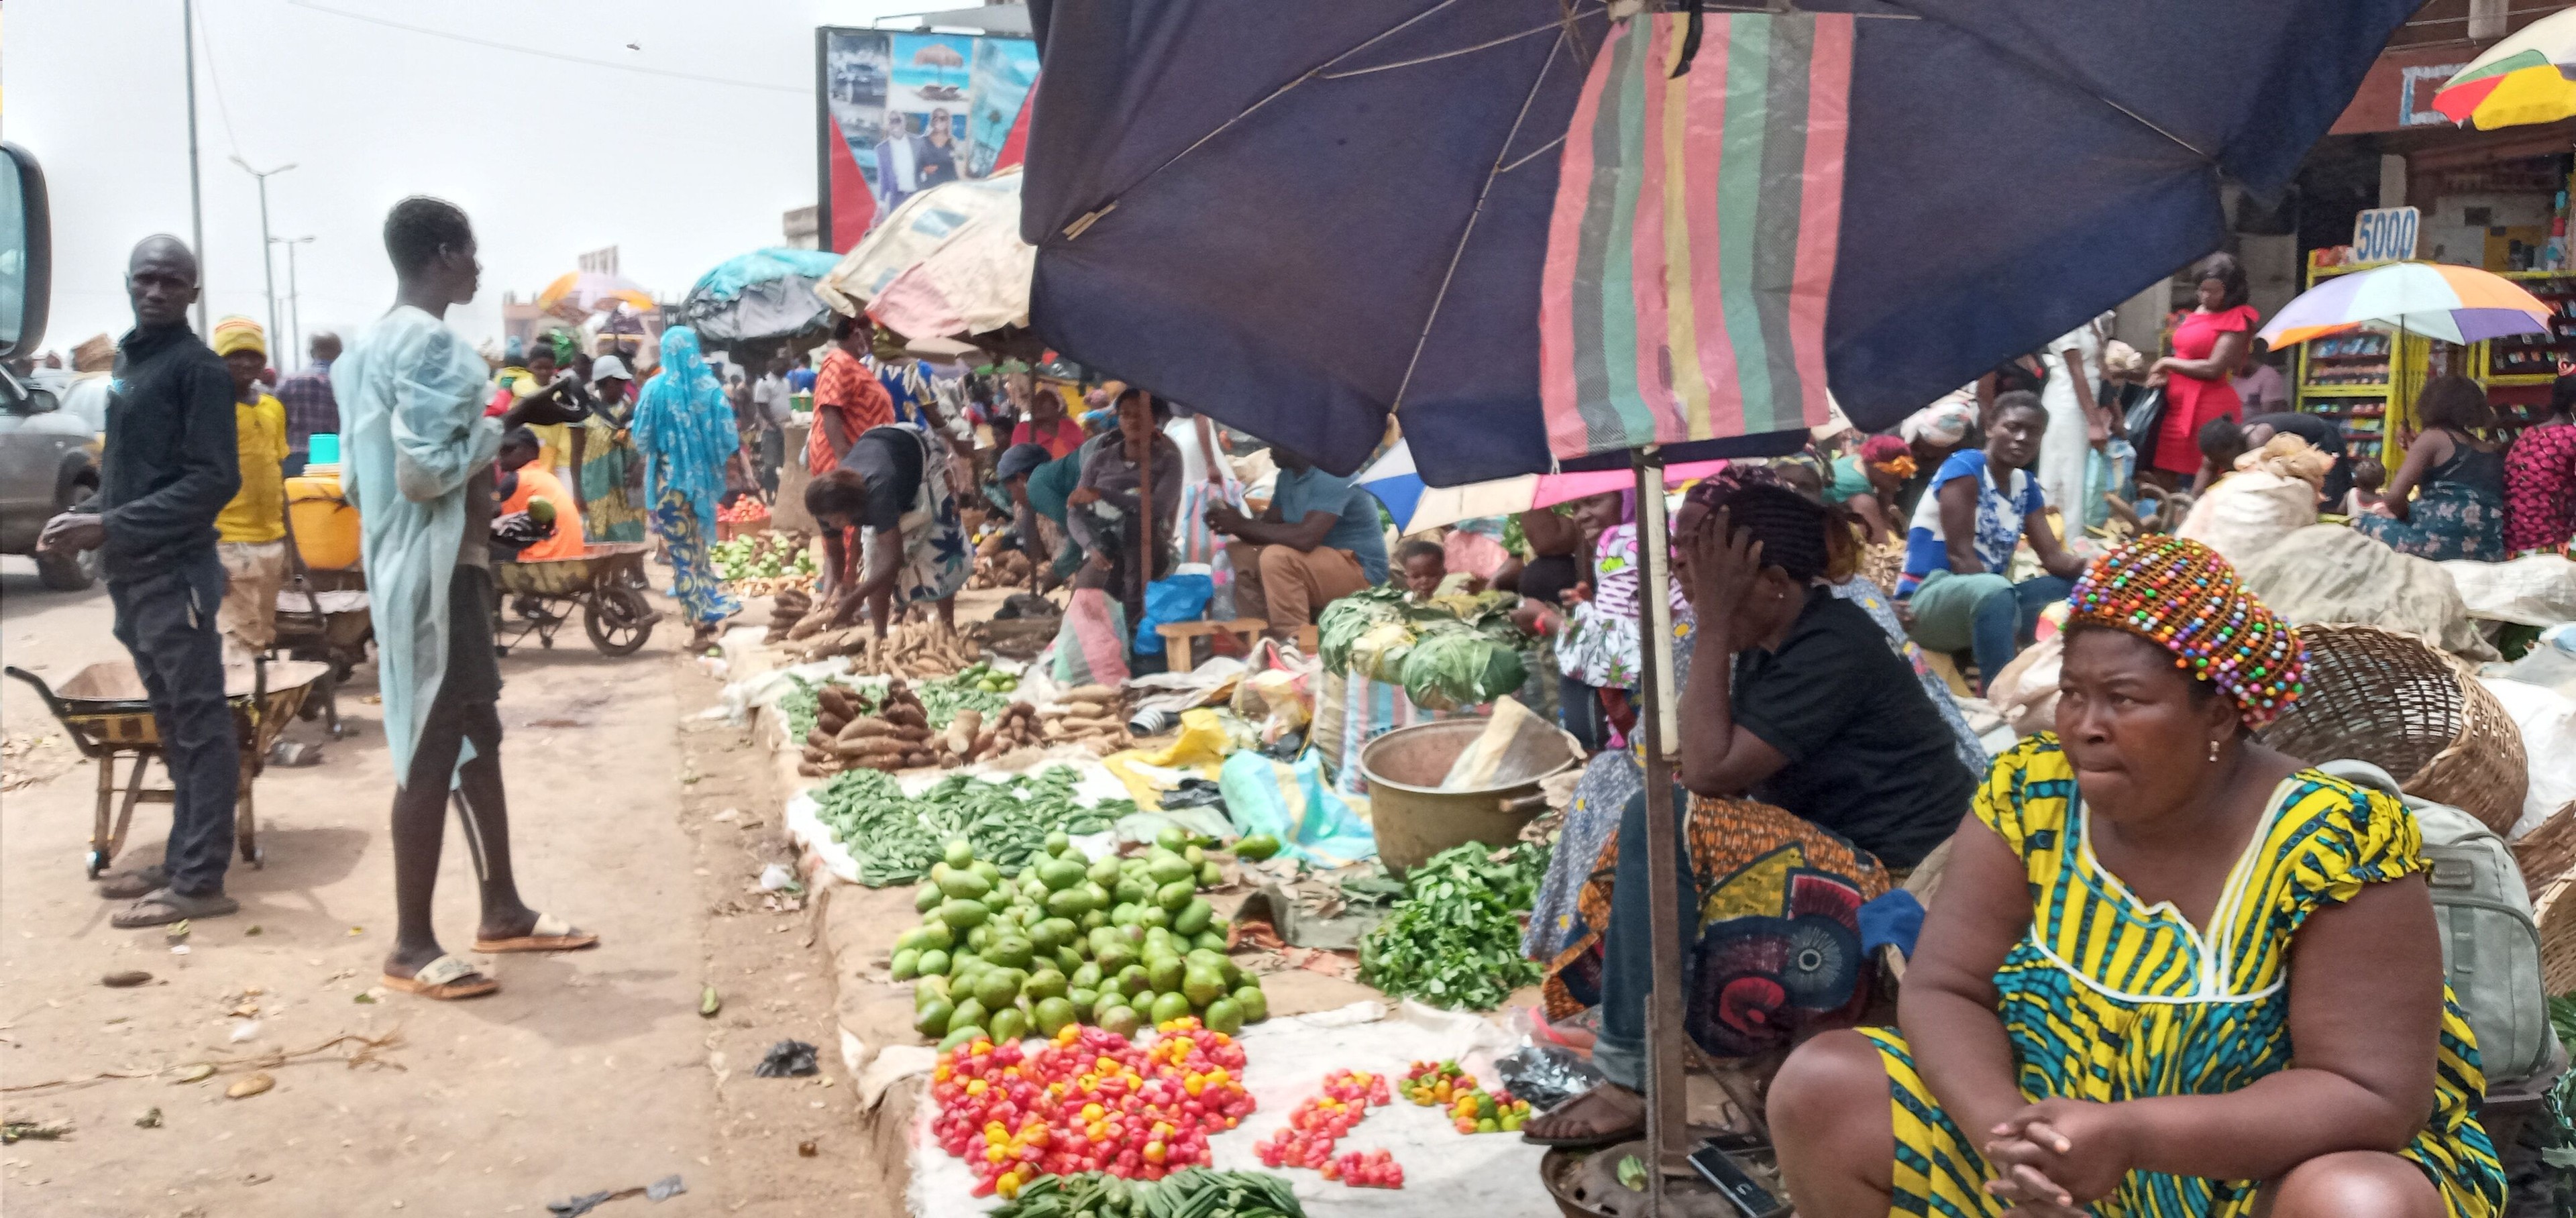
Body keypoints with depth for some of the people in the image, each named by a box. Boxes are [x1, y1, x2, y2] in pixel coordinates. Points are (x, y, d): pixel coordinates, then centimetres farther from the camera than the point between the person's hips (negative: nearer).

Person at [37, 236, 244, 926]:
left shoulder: (197, 367, -9)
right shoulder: (128, 359, 16)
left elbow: (215, 480, -16)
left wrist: (110, 526, -18)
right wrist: (87, 515, 6)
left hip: (175, 573, -8)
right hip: (133, 574, 8)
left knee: (199, 726, -4)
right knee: (173, 725, 13)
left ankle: (200, 882, -2)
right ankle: (182, 864, 20)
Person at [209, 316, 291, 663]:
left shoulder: (273, 409, 12)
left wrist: (289, 545, 17)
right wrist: (208, 555, -15)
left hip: (272, 543, 7)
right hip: (230, 546, -7)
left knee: (264, 640, 13)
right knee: (243, 644, -7)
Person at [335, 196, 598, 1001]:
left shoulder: (372, 343, 15)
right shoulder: (432, 343, -16)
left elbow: (359, 474, 16)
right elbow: (424, 469, -25)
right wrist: (498, 430, -9)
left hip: (408, 566, 11)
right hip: (438, 570, -11)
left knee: (475, 739, 16)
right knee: (433, 754, -5)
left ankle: (503, 912, 25)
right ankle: (412, 946, 2)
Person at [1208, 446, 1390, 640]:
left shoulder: (1333, 474, -21)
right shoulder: (1287, 476, 8)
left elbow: (1306, 538, -31)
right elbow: (1270, 526, 8)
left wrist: (1243, 525, -23)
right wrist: (1234, 524, -13)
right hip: (1321, 567, 9)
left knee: (1276, 557, -29)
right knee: (1239, 555, 0)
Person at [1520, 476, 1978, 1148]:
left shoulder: (1833, 650, -19)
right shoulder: (1770, 644, 10)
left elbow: (1710, 771, -25)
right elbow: (1714, 766, 10)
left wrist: (1712, 624, -22)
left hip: (1895, 882, -10)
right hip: (1831, 848, 10)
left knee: (1662, 819, -22)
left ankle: (1631, 1084, -17)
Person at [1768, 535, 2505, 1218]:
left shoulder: (2333, 844, -20)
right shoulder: (2029, 796, -9)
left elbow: (2375, 1097, -23)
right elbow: (1943, 992, -9)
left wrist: (2132, 1135, -34)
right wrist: (2000, 1128, -30)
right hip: (2050, 1156, 4)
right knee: (1819, 1091, -13)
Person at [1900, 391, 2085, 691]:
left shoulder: (2025, 485, 11)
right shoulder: (1964, 467, -12)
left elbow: (2054, 558, 6)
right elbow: (1960, 556, -19)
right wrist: (2012, 634, -26)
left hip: (1984, 603, 8)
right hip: (1926, 600, -8)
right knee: (1993, 589, -38)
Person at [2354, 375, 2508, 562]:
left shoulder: (2433, 437, 3)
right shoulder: (2493, 454, 21)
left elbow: (2394, 497, -6)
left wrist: (2406, 514, 16)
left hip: (2442, 541, -7)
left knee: (2362, 522, 14)